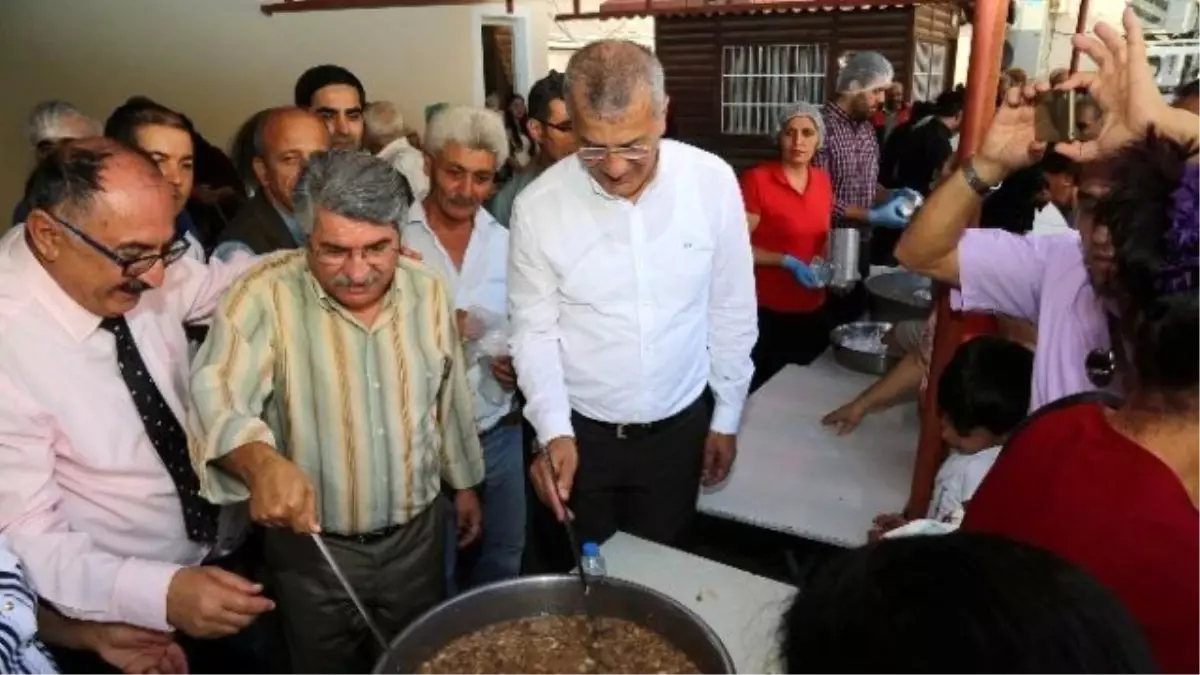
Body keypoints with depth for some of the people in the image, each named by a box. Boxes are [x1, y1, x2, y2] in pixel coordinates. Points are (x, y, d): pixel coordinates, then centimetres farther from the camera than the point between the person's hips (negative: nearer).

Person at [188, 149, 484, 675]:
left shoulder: (428, 291, -5)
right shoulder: (266, 295, -18)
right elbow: (216, 393, -32)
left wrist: (463, 483, 14)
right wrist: (260, 461, -52)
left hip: (416, 535, 3)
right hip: (312, 547, -2)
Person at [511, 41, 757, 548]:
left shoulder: (713, 182, -12)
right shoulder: (538, 205, -15)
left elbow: (732, 311, -2)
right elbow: (534, 329, -6)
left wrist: (727, 416, 4)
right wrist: (553, 430, -18)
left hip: (679, 425, 1)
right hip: (580, 430, 0)